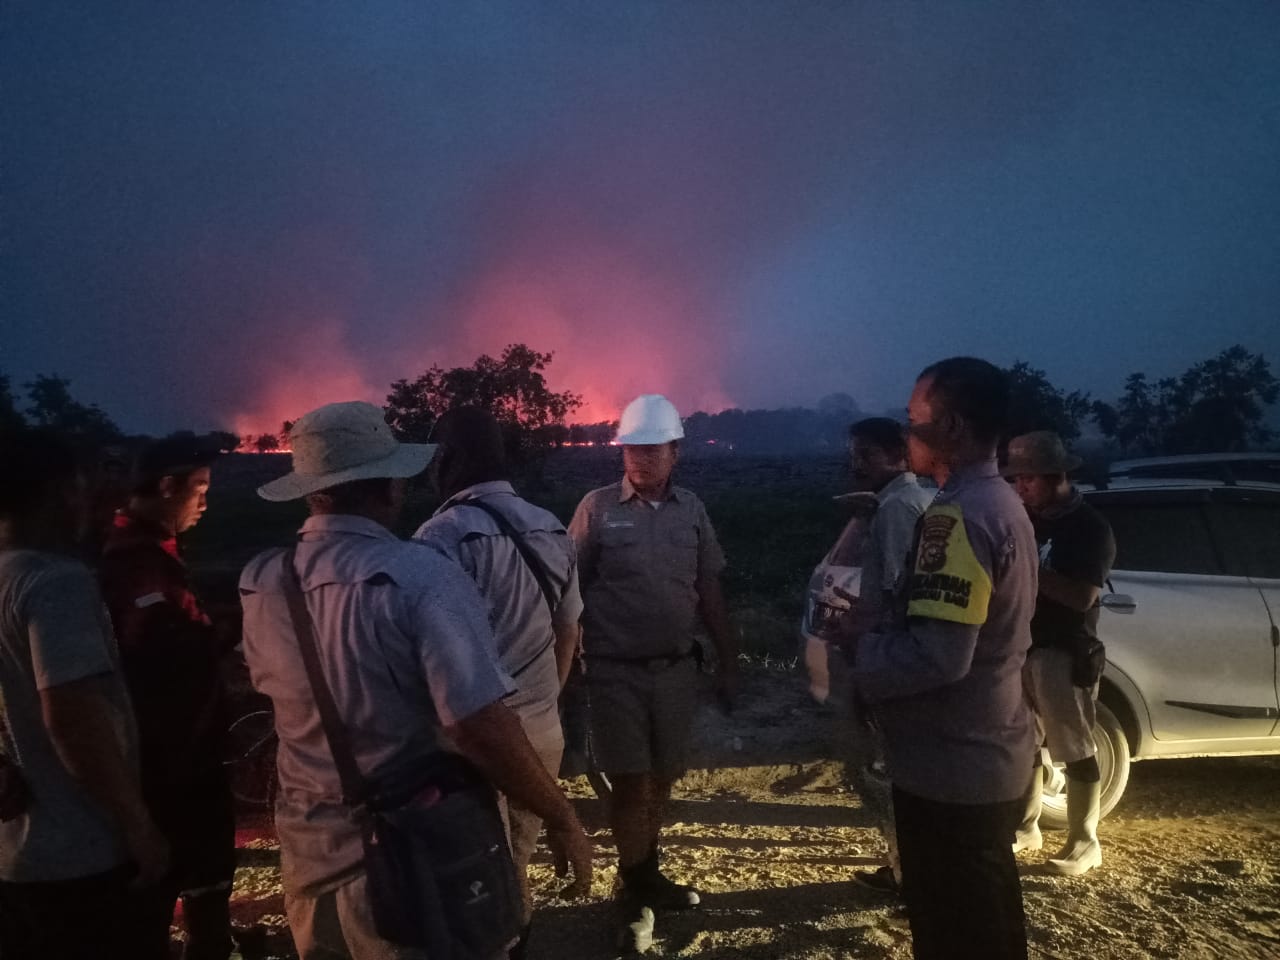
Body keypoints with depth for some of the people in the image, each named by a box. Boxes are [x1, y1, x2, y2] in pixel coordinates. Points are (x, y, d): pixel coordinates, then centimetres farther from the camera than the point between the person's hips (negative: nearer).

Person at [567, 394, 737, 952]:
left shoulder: (691, 509, 3)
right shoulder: (597, 508, -7)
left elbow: (709, 592, 9)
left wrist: (728, 663, 10)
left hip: (677, 669, 4)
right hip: (617, 672, -3)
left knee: (661, 780, 14)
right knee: (631, 784, 4)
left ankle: (648, 877, 36)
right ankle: (635, 894, 25)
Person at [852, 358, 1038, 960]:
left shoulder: (958, 516, -24)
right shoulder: (1001, 503, 7)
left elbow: (936, 656, -31)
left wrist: (855, 658, -14)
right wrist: (871, 630, 6)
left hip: (951, 764, -9)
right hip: (991, 752, 9)